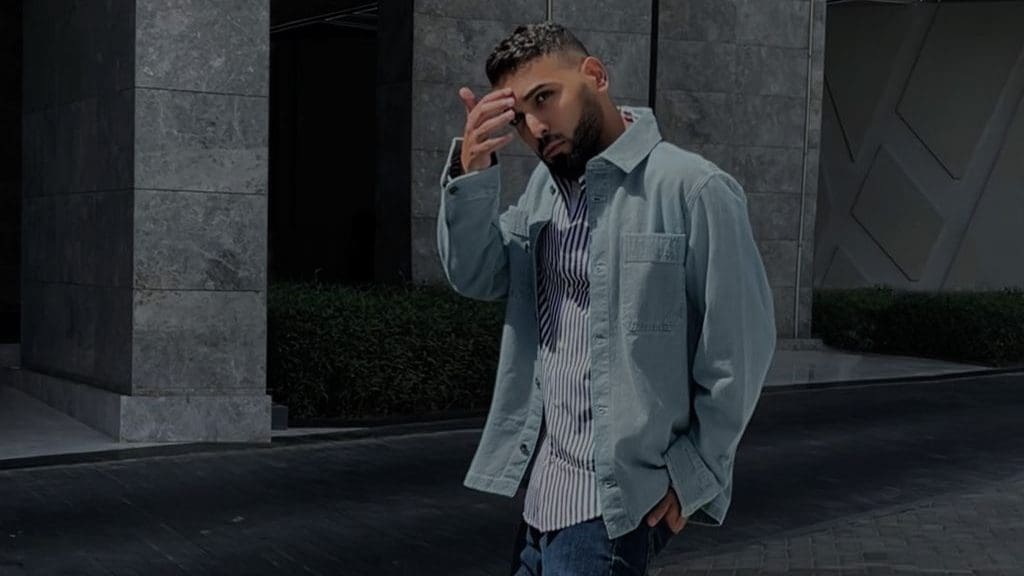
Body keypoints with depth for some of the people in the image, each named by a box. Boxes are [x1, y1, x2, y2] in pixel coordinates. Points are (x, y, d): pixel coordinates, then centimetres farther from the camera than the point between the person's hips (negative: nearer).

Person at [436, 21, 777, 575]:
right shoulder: (545, 184, 10)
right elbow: (477, 277, 3)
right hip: (541, 486, 7)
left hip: (614, 497, -7)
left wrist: (695, 473, -10)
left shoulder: (692, 189, -15)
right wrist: (472, 174, -13)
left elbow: (741, 344, -13)